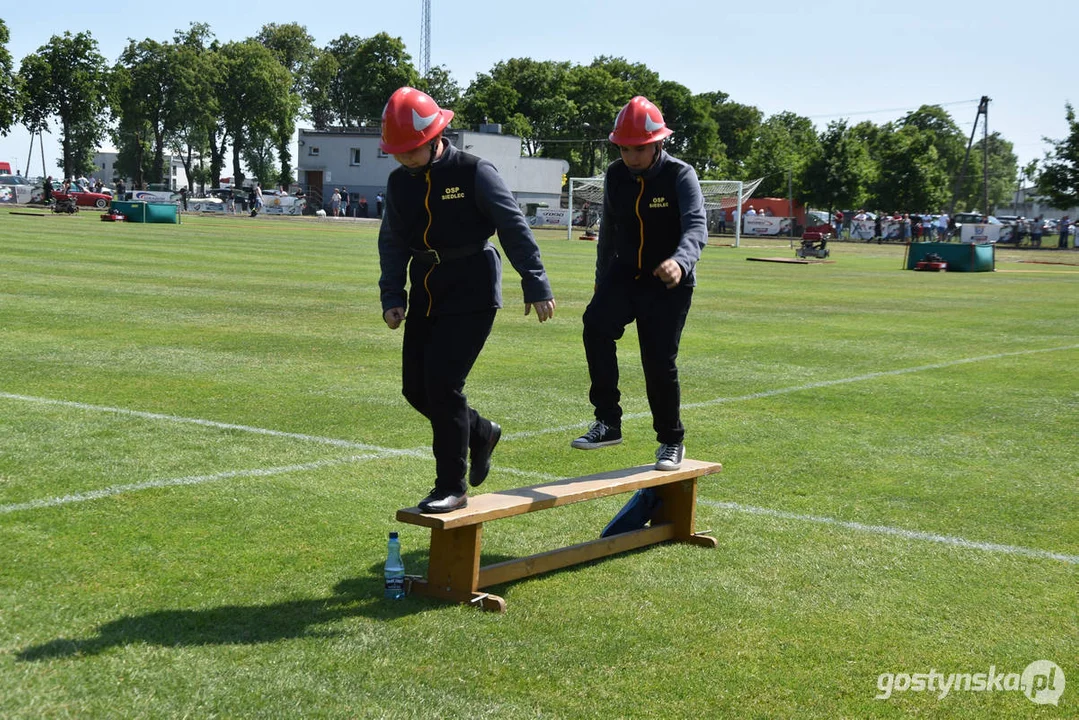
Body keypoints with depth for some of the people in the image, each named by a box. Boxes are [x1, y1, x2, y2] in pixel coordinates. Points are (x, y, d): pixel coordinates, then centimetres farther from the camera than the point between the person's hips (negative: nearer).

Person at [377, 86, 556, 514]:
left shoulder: (475, 173, -11)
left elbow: (514, 229, -9)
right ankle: (480, 433, 33)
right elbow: (392, 243, 10)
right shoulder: (399, 183, 5)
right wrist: (392, 297, -1)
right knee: (415, 387, 6)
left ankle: (451, 487, -3)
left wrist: (536, 287, -9)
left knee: (442, 382, -14)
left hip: (472, 297, -7)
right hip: (425, 297, 7)